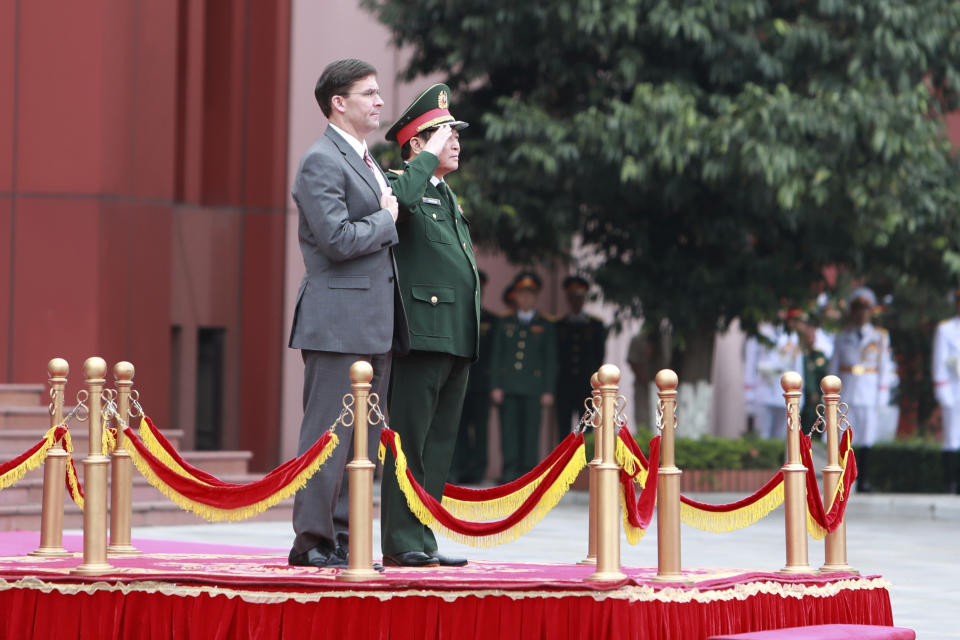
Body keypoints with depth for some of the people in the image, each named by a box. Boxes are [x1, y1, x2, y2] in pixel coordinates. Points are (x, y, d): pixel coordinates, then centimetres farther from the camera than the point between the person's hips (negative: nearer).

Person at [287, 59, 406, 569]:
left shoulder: (369, 163, 21)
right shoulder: (321, 161, -10)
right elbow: (337, 239, -20)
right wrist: (386, 220, -8)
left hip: (375, 324, 10)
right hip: (338, 321, -10)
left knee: (362, 437, 9)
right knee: (328, 434, -7)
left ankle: (342, 536, 14)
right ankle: (311, 540, -3)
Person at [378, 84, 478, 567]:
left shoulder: (447, 197, 24)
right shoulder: (401, 184, -4)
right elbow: (398, 199, -31)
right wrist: (430, 158, -18)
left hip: (457, 338, 9)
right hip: (421, 333, -9)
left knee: (439, 443, 9)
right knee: (408, 440, -8)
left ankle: (422, 540, 12)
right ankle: (401, 541, -7)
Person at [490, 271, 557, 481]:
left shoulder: (545, 326, 12)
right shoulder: (504, 324, 15)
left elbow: (550, 361, 8)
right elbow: (496, 356, 11)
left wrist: (548, 391, -1)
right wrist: (495, 386, 0)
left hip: (533, 388, -1)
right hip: (508, 386, 1)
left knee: (531, 430, -4)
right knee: (509, 430, -6)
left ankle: (528, 470, -1)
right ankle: (510, 470, -6)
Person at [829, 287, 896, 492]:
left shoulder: (880, 337, 7)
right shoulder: (843, 337, 10)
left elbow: (885, 367, 6)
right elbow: (834, 367, 11)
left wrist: (882, 396, -1)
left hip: (869, 394, -1)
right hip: (846, 395, 1)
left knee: (867, 438, -3)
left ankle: (863, 480, 2)